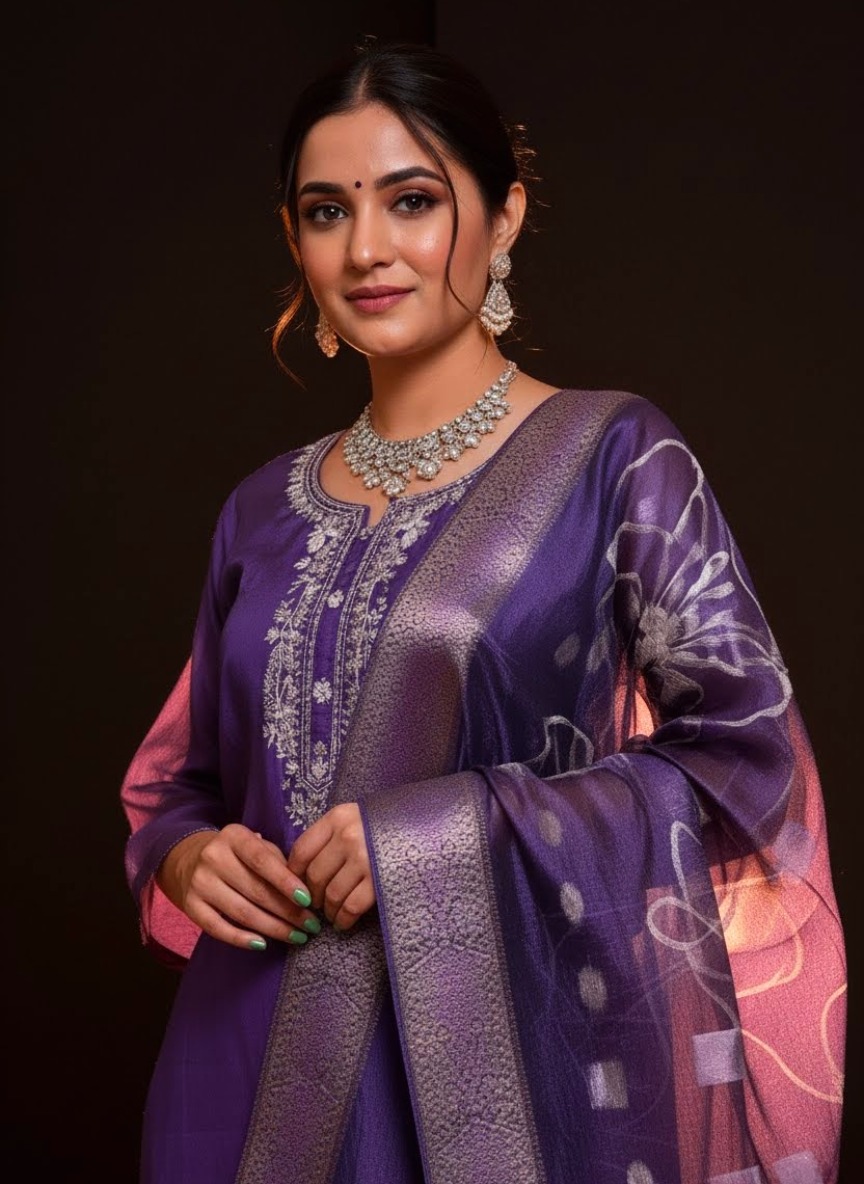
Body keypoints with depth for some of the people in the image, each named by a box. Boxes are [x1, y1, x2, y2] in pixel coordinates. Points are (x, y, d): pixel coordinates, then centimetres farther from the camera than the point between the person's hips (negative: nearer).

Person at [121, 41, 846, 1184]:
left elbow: (745, 752, -11)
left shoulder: (612, 457, -6)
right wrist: (185, 856, -7)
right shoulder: (267, 508, 7)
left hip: (489, 1052, -4)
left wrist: (446, 833, -17)